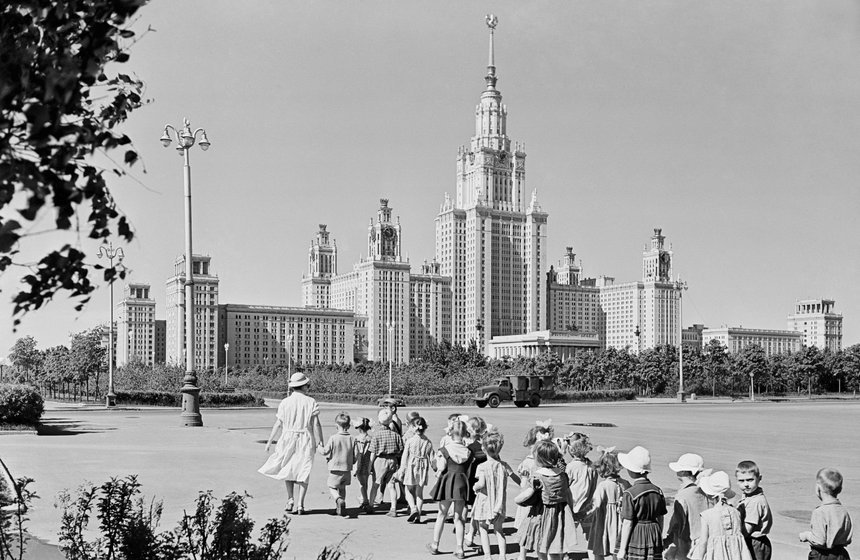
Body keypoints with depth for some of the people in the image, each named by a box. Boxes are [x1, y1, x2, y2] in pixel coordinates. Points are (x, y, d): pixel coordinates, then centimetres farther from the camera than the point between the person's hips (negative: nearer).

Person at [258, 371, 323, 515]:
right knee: (303, 472, 5)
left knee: (287, 470, 17)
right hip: (306, 440, 0)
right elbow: (316, 425, -6)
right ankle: (300, 504, -1)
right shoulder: (311, 402, -3)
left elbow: (278, 424, -1)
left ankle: (290, 500, 10)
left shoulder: (285, 402, -1)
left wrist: (269, 441, 6)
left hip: (288, 438, 1)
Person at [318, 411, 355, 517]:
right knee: (342, 488, 20)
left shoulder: (333, 438, -14)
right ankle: (340, 508, 23)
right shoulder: (352, 439, -3)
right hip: (347, 469, 4)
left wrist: (319, 446, 13)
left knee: (332, 487, 8)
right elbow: (354, 457, 3)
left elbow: (325, 452, -7)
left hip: (335, 468, -4)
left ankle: (339, 500, -20)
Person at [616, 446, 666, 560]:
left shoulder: (630, 494, -13)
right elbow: (660, 519, 11)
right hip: (654, 538, 5)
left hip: (634, 539, -5)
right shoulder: (658, 491, 4)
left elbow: (628, 524, -13)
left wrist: (622, 549, -8)